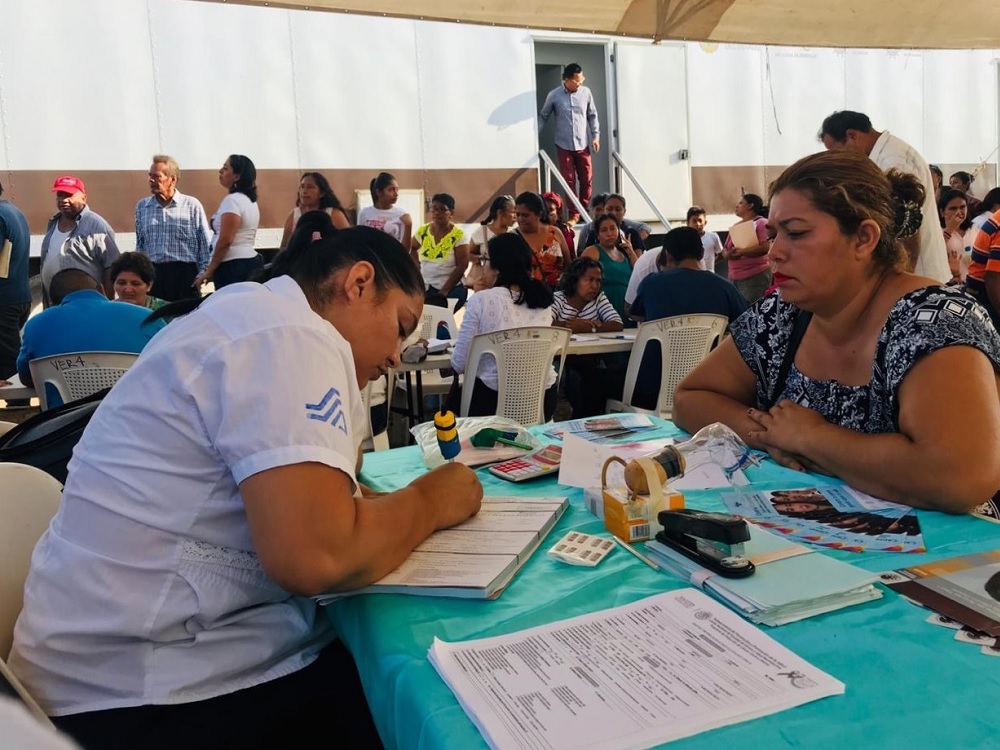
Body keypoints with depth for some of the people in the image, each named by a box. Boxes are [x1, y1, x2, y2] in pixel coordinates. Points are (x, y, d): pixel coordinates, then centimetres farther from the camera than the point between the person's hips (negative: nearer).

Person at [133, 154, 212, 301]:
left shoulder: (192, 205, -1)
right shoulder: (141, 206, 11)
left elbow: (205, 244, 0)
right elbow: (140, 245, 16)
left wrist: (202, 274, -5)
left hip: (184, 273, -3)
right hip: (152, 274, 3)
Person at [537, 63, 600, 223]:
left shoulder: (586, 92, -1)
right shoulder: (554, 95, -6)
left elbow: (592, 116, 8)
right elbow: (543, 117, 4)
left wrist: (596, 135, 1)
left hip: (583, 144, 2)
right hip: (564, 145, -2)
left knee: (587, 180, 4)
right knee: (569, 181, 0)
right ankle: (574, 214, 9)